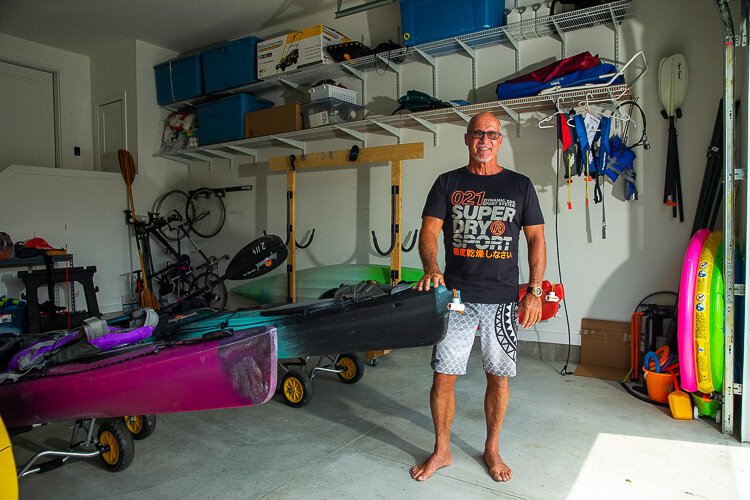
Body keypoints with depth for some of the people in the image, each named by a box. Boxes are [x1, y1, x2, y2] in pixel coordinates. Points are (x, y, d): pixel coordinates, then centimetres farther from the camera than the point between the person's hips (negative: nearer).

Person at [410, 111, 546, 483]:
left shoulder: (519, 185, 8)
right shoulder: (448, 183, 6)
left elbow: (536, 240, 7)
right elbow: (429, 231, -3)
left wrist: (534, 292, -1)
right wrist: (431, 270, -23)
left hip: (503, 299, 1)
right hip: (456, 295, 0)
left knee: (498, 376, 10)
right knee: (443, 376, 1)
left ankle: (492, 449, 31)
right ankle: (441, 450, 22)